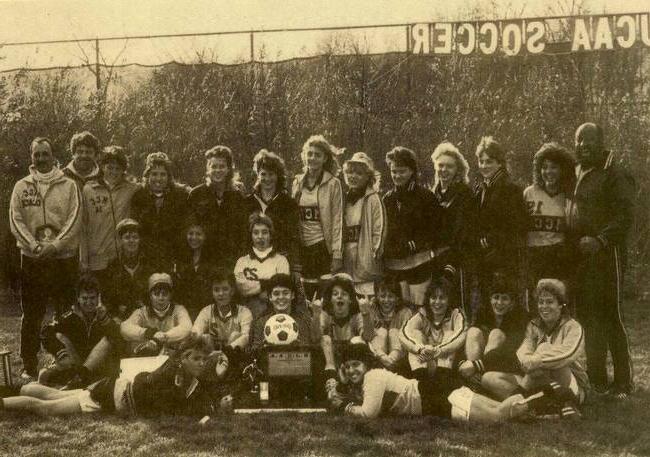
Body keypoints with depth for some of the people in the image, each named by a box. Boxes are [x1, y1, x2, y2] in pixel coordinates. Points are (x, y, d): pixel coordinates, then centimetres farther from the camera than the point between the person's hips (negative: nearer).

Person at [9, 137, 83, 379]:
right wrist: (35, 245, -15)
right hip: (31, 259, 1)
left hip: (64, 257, -1)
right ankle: (29, 365, 13)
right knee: (31, 314, 5)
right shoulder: (21, 186, 7)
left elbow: (74, 220, -5)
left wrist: (54, 245, -16)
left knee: (67, 313, 3)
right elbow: (16, 220, 0)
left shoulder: (69, 186, 3)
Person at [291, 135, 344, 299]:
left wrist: (337, 255, -12)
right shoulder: (297, 182, 10)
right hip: (302, 247, 4)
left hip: (323, 245, -4)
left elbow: (337, 220, -6)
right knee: (307, 294, 5)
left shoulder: (333, 184, -3)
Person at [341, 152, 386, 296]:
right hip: (347, 261, 6)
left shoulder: (373, 199, -5)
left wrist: (374, 253, -13)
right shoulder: (345, 199, 14)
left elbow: (379, 230, -9)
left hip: (365, 261, -6)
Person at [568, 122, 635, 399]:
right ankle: (597, 380, 22)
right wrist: (572, 246, 9)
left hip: (605, 256, -7)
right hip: (579, 258, 7)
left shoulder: (614, 176, -7)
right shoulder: (574, 174, 15)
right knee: (586, 317, 11)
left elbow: (625, 217, -14)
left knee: (609, 317, -4)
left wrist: (600, 240, -24)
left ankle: (623, 383, 6)